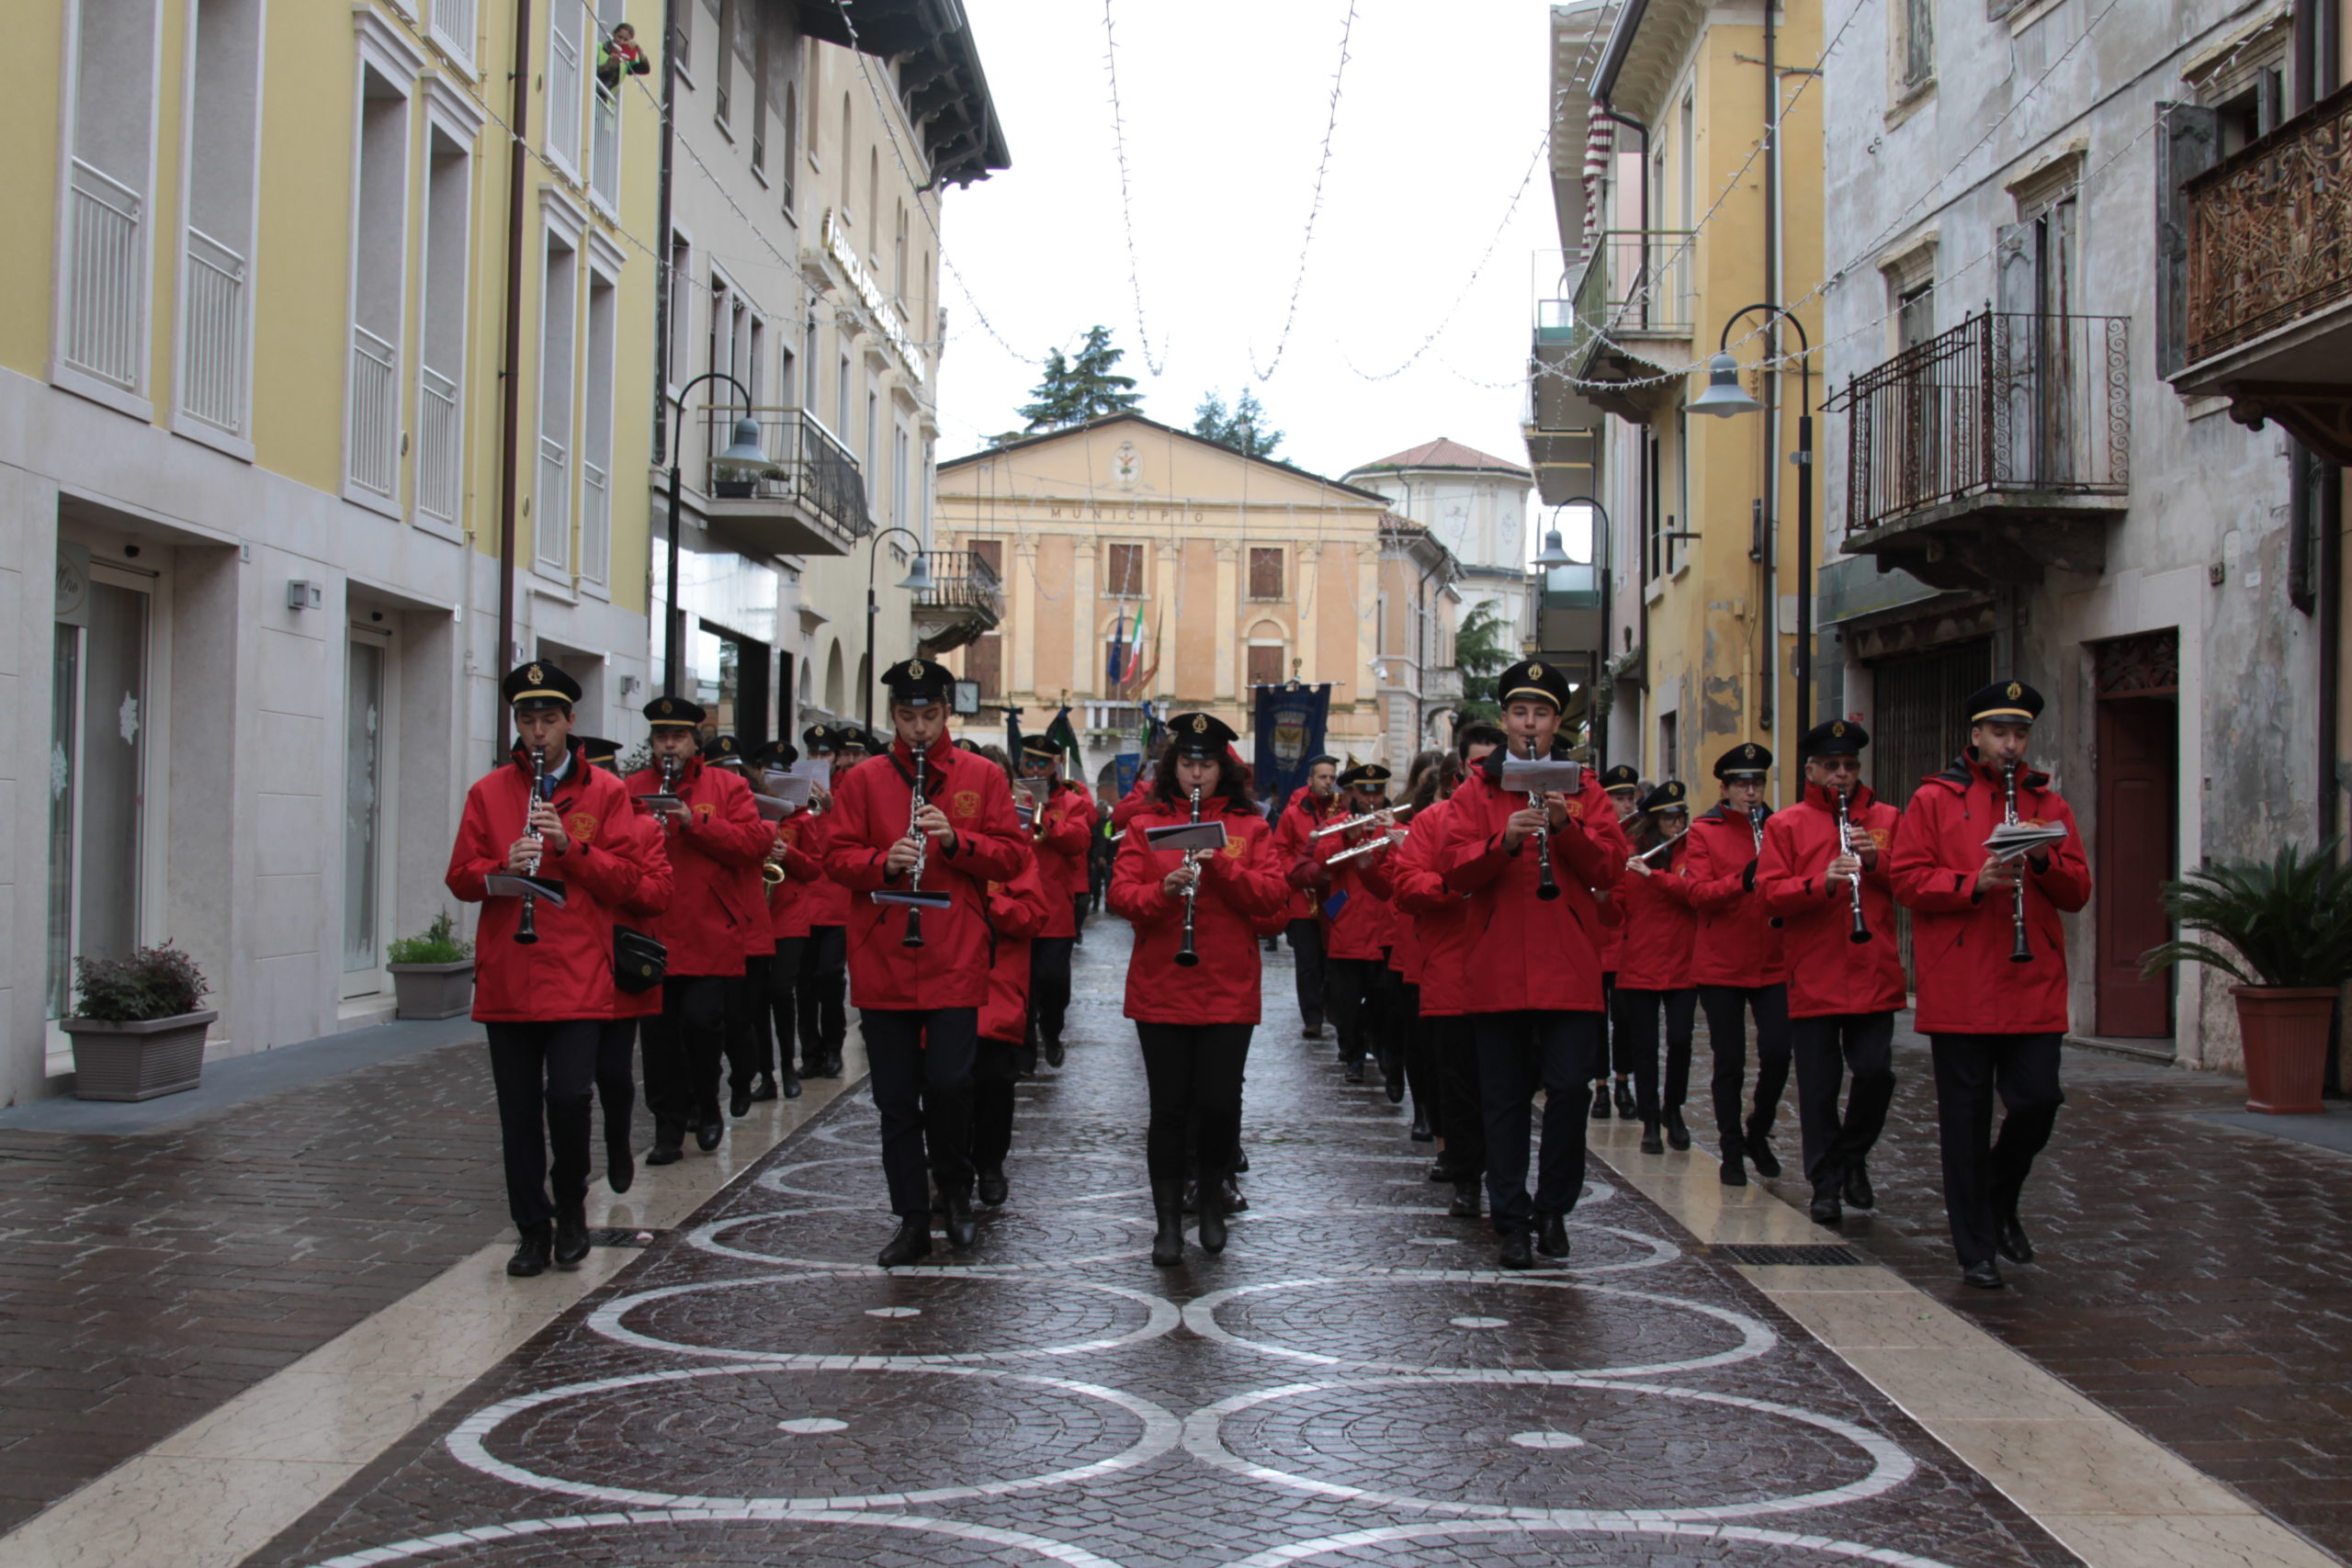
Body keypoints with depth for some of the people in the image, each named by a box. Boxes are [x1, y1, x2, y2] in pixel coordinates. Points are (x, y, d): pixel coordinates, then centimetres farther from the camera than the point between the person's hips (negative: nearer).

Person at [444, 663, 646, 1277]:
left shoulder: (604, 792, 5)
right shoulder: (488, 792, 9)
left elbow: (625, 877, 0)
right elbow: (460, 878, 6)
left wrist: (570, 846, -15)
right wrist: (503, 868, -14)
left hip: (577, 978, -2)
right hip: (506, 979, 2)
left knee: (570, 1097, -11)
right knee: (519, 1111, 5)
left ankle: (571, 1207, 13)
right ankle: (533, 1229, 17)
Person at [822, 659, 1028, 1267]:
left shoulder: (982, 777, 5)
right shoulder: (862, 780, 7)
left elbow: (1013, 854, 2)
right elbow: (837, 857, 3)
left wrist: (956, 840, -14)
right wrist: (883, 862, -16)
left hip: (955, 965, -1)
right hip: (882, 964, 2)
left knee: (948, 1081, -11)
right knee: (896, 1099, 6)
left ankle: (955, 1187, 17)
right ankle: (913, 1221, 16)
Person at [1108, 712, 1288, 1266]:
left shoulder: (1248, 826, 7)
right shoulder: (1146, 825, 7)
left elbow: (1273, 897, -3)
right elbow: (1120, 895, -2)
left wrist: (1222, 867, -17)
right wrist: (1162, 891, -21)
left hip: (1228, 992, 0)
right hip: (1160, 990, 0)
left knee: (1220, 1104, 0)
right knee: (1169, 1107, 2)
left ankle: (1213, 1205, 25)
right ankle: (1168, 1224, 13)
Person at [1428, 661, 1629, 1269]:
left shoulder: (1583, 789, 10)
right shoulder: (1477, 790, 8)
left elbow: (1610, 869, 0)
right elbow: (1456, 870, -4)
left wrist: (1567, 826, -15)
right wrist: (1505, 839, -21)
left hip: (1569, 967, 0)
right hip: (1497, 967, 0)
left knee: (1568, 1087, -5)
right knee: (1505, 1097, 4)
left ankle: (1554, 1210, 13)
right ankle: (1513, 1220, 12)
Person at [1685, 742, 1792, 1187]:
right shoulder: (1704, 830, 2)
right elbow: (1698, 893, -9)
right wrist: (1744, 880, -25)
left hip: (1772, 963, 2)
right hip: (1720, 964, -2)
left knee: (1777, 1053, -8)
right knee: (1730, 1062, 4)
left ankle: (1758, 1132, 16)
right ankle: (1732, 1151, 15)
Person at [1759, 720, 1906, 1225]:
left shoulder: (1886, 819, 12)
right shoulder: (1785, 825, 6)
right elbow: (1769, 892, -4)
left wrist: (1876, 861, -10)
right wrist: (1822, 883, -21)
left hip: (1874, 976, 1)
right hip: (1813, 980, -1)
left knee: (1876, 1073, -7)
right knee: (1818, 1088, 1)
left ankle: (1853, 1156, 19)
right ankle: (1826, 1184, 13)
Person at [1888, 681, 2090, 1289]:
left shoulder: (2048, 803, 14)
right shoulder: (1934, 799, 4)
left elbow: (2077, 893, 10)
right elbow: (1906, 879, -3)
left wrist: (2044, 862, -9)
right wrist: (1975, 882, -16)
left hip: (2034, 988, 3)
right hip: (1959, 985, -3)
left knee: (2038, 1101, -4)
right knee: (1965, 1118, 1)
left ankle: (1999, 1200, 26)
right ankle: (1975, 1249, 11)